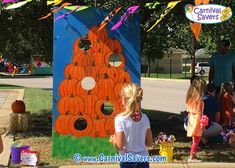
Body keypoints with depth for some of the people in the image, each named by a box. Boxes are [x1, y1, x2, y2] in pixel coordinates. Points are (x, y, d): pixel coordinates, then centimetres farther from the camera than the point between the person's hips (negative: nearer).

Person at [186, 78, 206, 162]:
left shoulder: (190, 97, 4)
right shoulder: (199, 99, -18)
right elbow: (199, 113, -19)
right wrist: (202, 123, -14)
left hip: (191, 119, 8)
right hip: (197, 120, -8)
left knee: (195, 139, 19)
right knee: (196, 139, 1)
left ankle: (193, 155, 25)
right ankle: (192, 157, 3)